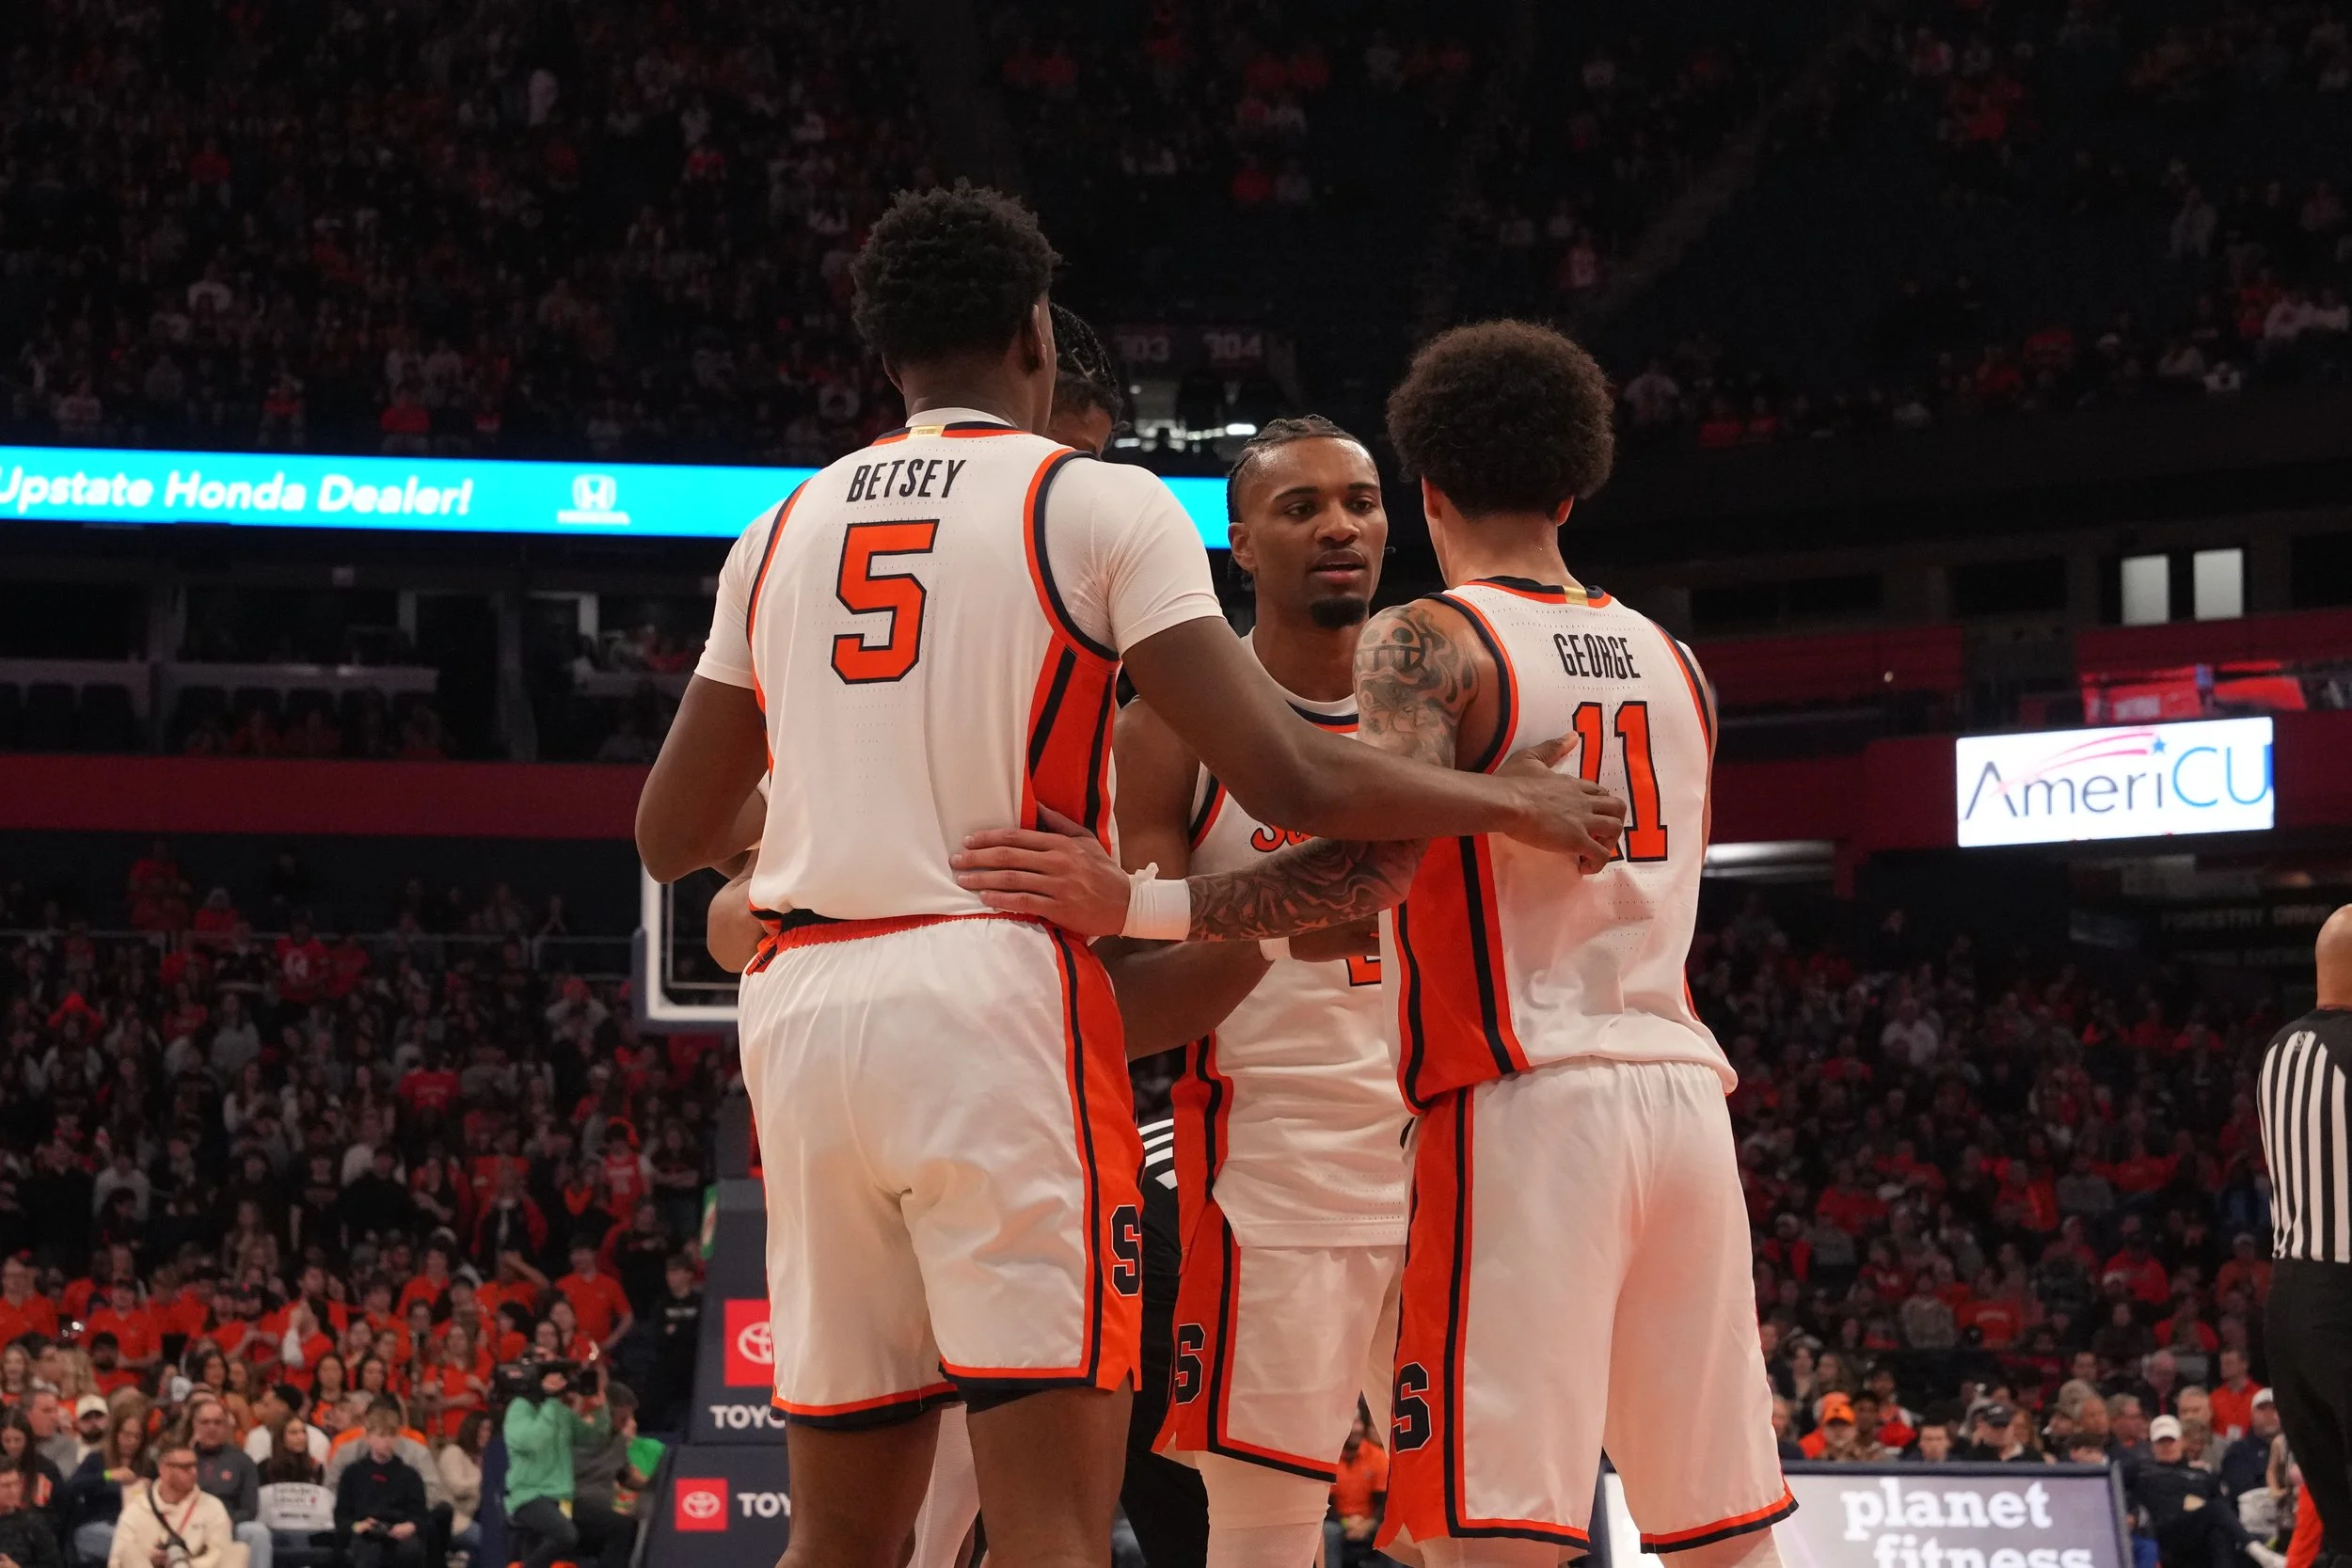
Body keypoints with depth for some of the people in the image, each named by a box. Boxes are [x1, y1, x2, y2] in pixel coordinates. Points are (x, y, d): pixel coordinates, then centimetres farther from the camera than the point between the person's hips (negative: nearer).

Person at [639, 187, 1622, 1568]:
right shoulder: (1098, 504, 1)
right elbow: (1289, 781, -9)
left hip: (805, 1013, 5)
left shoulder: (784, 531, 16)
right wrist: (1511, 803, 7)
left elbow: (671, 835, 22)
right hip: (1000, 991, -5)